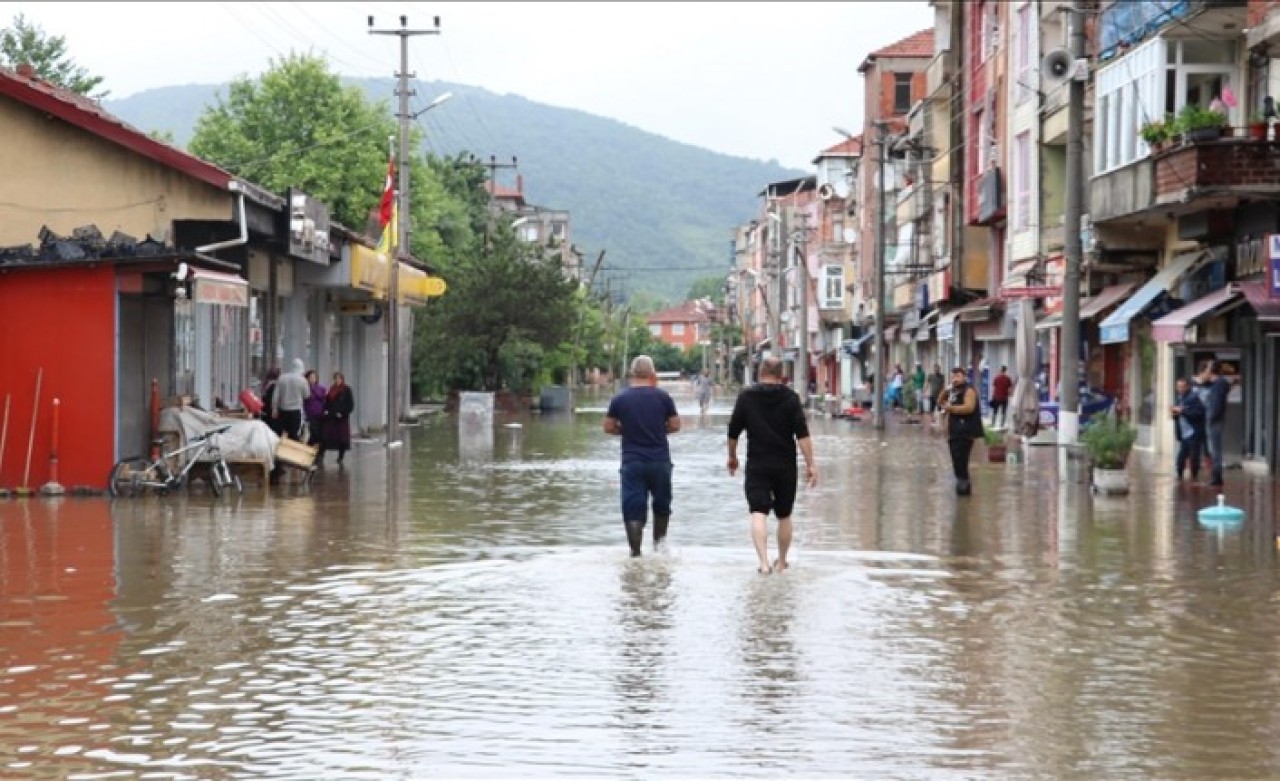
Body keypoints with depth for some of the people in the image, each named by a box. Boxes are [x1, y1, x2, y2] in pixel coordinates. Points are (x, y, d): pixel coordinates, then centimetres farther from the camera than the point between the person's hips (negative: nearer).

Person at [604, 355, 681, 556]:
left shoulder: (619, 399, -1)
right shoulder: (662, 397, -2)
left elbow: (608, 428, 2)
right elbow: (675, 425, 3)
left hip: (631, 462, -1)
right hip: (660, 460, 1)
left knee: (633, 509, 0)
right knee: (661, 504, 21)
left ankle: (635, 550, -7)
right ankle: (659, 541, 28)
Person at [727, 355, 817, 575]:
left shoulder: (746, 397, 0)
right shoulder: (790, 398, -2)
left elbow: (733, 431, 4)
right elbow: (802, 434, -10)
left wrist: (732, 457, 20)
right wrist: (810, 464, -9)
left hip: (757, 466, -1)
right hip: (785, 466, 1)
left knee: (758, 513, -7)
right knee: (784, 515, 16)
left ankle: (764, 562, -25)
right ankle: (781, 562, 27)